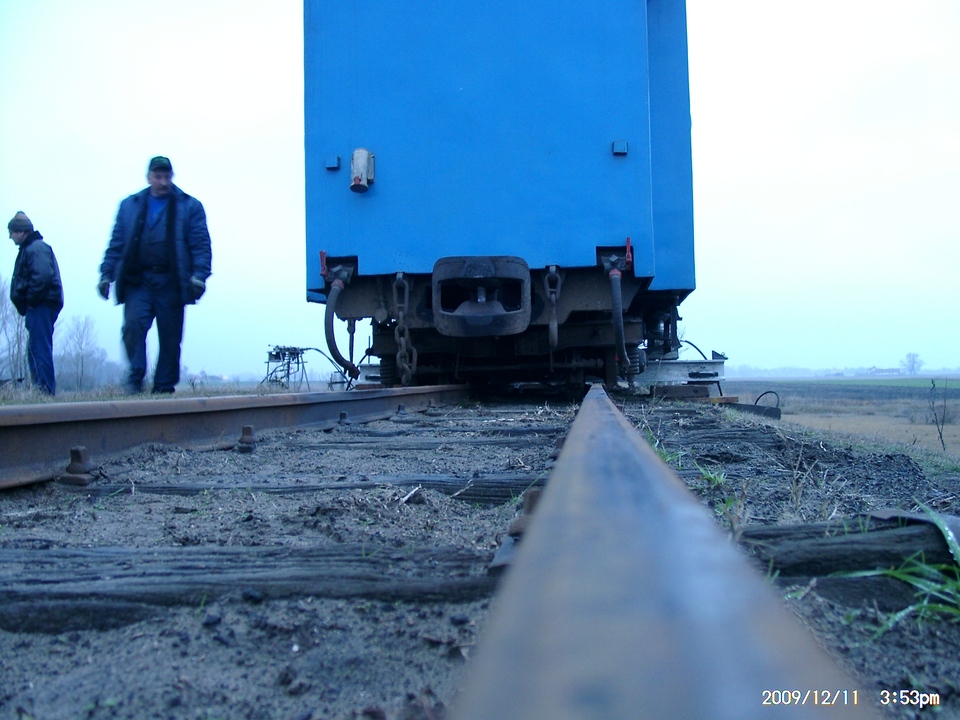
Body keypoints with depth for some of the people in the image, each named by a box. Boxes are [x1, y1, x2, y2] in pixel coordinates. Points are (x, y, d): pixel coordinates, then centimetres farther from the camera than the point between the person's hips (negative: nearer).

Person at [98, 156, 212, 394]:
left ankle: (164, 387, 9)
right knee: (133, 325, -17)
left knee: (170, 337, 0)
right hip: (137, 281, 1)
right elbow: (116, 243, 15)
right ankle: (135, 379, -8)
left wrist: (199, 275, -11)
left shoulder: (190, 207, 10)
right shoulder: (129, 205, 17)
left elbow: (201, 245, 2)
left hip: (171, 283, -1)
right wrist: (106, 274, 6)